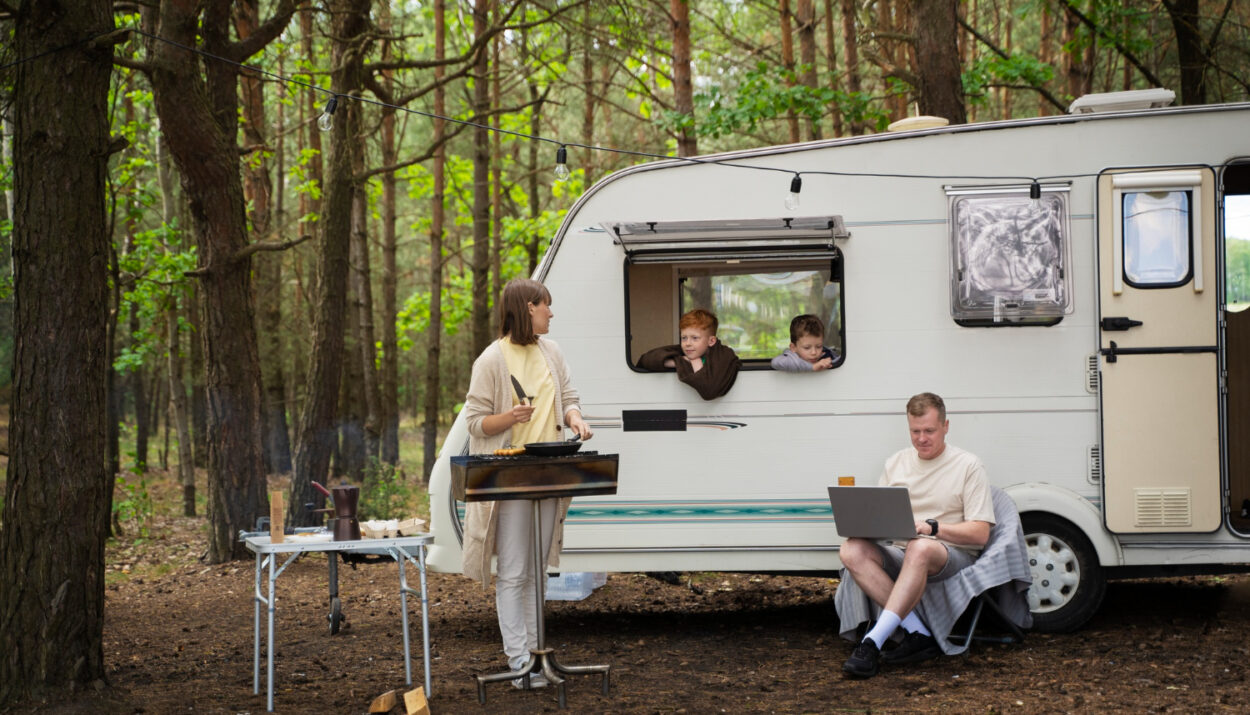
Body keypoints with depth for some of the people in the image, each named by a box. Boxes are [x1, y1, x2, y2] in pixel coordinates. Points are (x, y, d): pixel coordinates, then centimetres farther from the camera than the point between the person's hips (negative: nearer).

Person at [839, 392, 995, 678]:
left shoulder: (967, 466, 2)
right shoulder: (895, 464, 17)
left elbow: (980, 534, -5)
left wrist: (931, 527, -20)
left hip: (953, 556, -5)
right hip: (901, 555, 5)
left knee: (920, 548, -41)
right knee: (852, 551, -26)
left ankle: (873, 642, -45)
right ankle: (917, 633, -28)